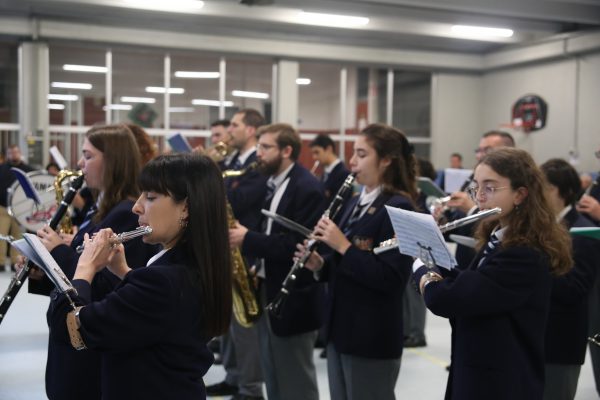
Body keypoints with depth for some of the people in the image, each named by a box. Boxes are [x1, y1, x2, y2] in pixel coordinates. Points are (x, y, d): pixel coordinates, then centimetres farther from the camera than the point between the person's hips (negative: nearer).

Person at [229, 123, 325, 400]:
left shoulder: (307, 188, -17)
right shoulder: (273, 184, 12)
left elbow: (299, 245, -25)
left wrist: (248, 240, -23)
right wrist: (246, 237, 0)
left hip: (292, 299, -9)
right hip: (266, 291, 9)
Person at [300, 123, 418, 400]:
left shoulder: (398, 208, -16)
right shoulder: (355, 203, 10)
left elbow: (391, 279, -24)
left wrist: (343, 246, -24)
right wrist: (320, 265, -2)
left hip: (372, 338, -8)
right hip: (340, 329, 8)